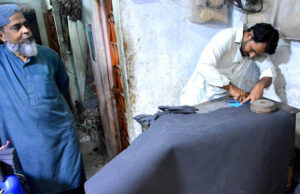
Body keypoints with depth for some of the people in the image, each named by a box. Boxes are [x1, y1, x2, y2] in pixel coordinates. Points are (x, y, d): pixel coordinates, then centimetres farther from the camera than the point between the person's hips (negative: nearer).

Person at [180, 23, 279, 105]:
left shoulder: (256, 45, 0)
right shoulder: (227, 37, -21)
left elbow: (269, 69, -3)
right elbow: (204, 67, -33)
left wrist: (261, 84, -25)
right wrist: (231, 87, -34)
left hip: (226, 96, 7)